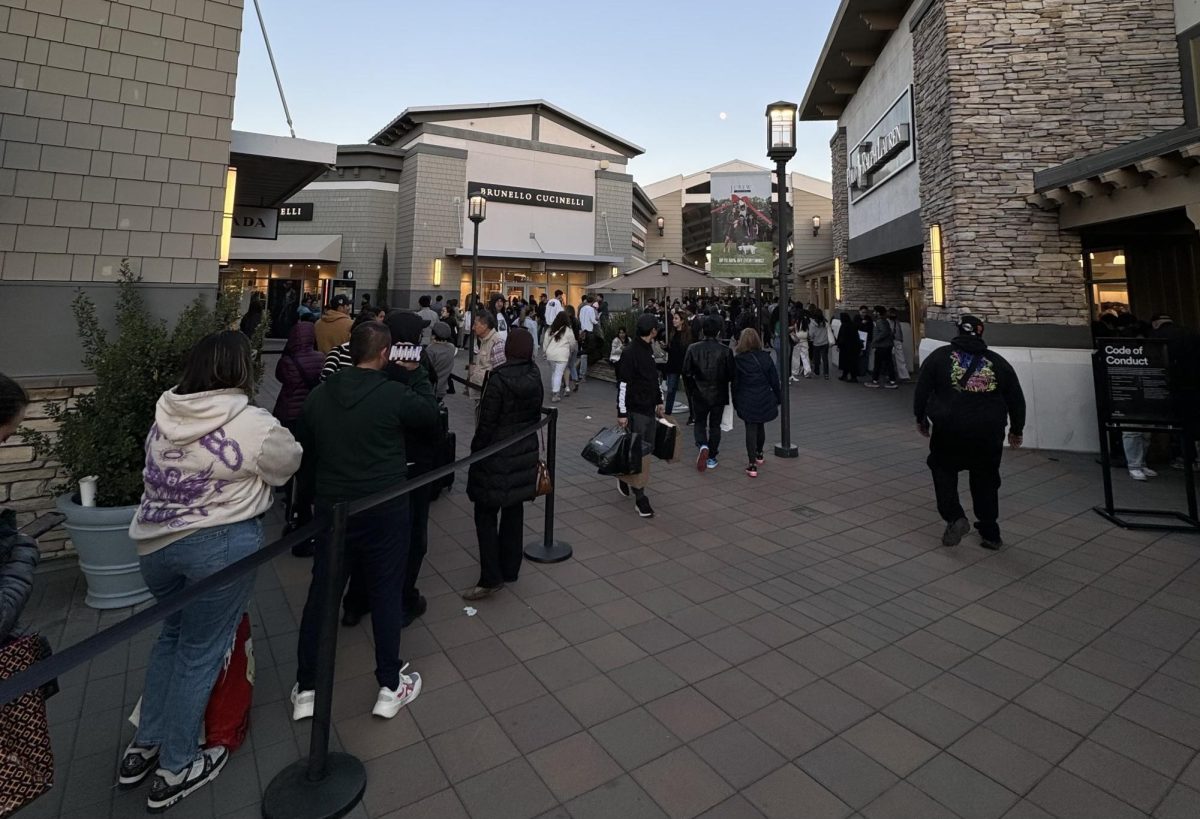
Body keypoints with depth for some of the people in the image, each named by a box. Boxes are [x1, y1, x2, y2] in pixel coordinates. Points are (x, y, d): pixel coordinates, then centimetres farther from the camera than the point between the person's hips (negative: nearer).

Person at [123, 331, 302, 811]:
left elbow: (154, 474, 14)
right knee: (201, 653, 10)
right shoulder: (255, 426, -17)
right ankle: (175, 771, 26)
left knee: (172, 635, 27)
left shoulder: (165, 415, 1)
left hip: (154, 541, 6)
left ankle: (143, 747, 38)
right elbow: (289, 466, -1)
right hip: (220, 545, -6)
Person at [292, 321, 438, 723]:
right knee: (386, 592, 9)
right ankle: (390, 687, 21)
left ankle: (306, 690, 27)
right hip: (385, 510, -4)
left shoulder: (318, 395, 1)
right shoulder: (394, 394, -16)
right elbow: (430, 412, 2)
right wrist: (417, 372, 8)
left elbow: (306, 453, 9)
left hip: (331, 508, 4)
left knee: (321, 593, 15)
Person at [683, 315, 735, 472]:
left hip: (699, 394, 0)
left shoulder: (693, 349, -10)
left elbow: (686, 373, -6)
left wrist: (691, 390, 9)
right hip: (718, 395, 0)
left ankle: (703, 445, -10)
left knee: (699, 423, 17)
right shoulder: (726, 351, -12)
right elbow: (731, 375, -8)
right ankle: (711, 457, 18)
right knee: (715, 425, 13)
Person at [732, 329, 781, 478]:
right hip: (765, 399, 3)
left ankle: (752, 465, -8)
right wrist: (777, 398, 12)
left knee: (750, 429, -1)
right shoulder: (766, 357, -1)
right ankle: (759, 455, 41)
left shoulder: (738, 360, -8)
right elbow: (774, 379, 2)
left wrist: (735, 402, 5)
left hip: (747, 401, -3)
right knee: (760, 426, 22)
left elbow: (735, 383, -4)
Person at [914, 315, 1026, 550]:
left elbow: (922, 390, 3)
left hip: (949, 429, -2)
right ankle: (990, 534, 23)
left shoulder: (939, 356, 5)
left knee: (943, 470, 18)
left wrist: (921, 419, 16)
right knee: (986, 480, 17)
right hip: (988, 433, 3)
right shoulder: (997, 361, 12)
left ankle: (955, 518, 1)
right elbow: (1017, 400, 16)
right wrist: (1016, 431, 27)